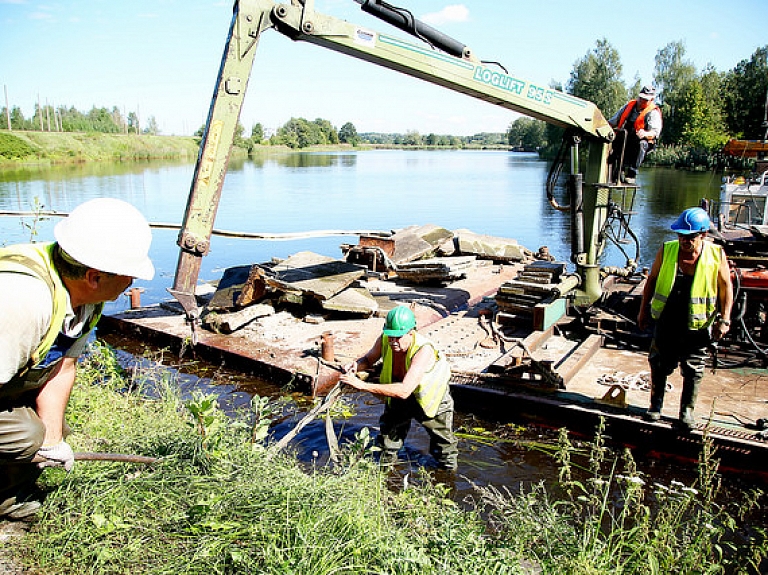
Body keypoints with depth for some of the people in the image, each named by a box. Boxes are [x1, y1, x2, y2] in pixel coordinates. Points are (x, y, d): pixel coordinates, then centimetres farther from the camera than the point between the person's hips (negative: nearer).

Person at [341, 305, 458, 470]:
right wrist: (356, 366, -28)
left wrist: (363, 385, -56)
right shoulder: (384, 340, -25)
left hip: (431, 398, -4)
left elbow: (404, 390, -52)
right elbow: (369, 359, -2)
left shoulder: (424, 350, -42)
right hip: (398, 397, 4)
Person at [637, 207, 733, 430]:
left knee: (693, 371, 10)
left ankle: (687, 411, 26)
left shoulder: (717, 255, -10)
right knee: (659, 365, 12)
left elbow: (726, 287, 1)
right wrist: (644, 310, 7)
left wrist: (724, 319, -4)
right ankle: (656, 405, 29)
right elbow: (651, 280, 5)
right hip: (667, 322, 1)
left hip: (697, 326, -1)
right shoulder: (666, 250, -7)